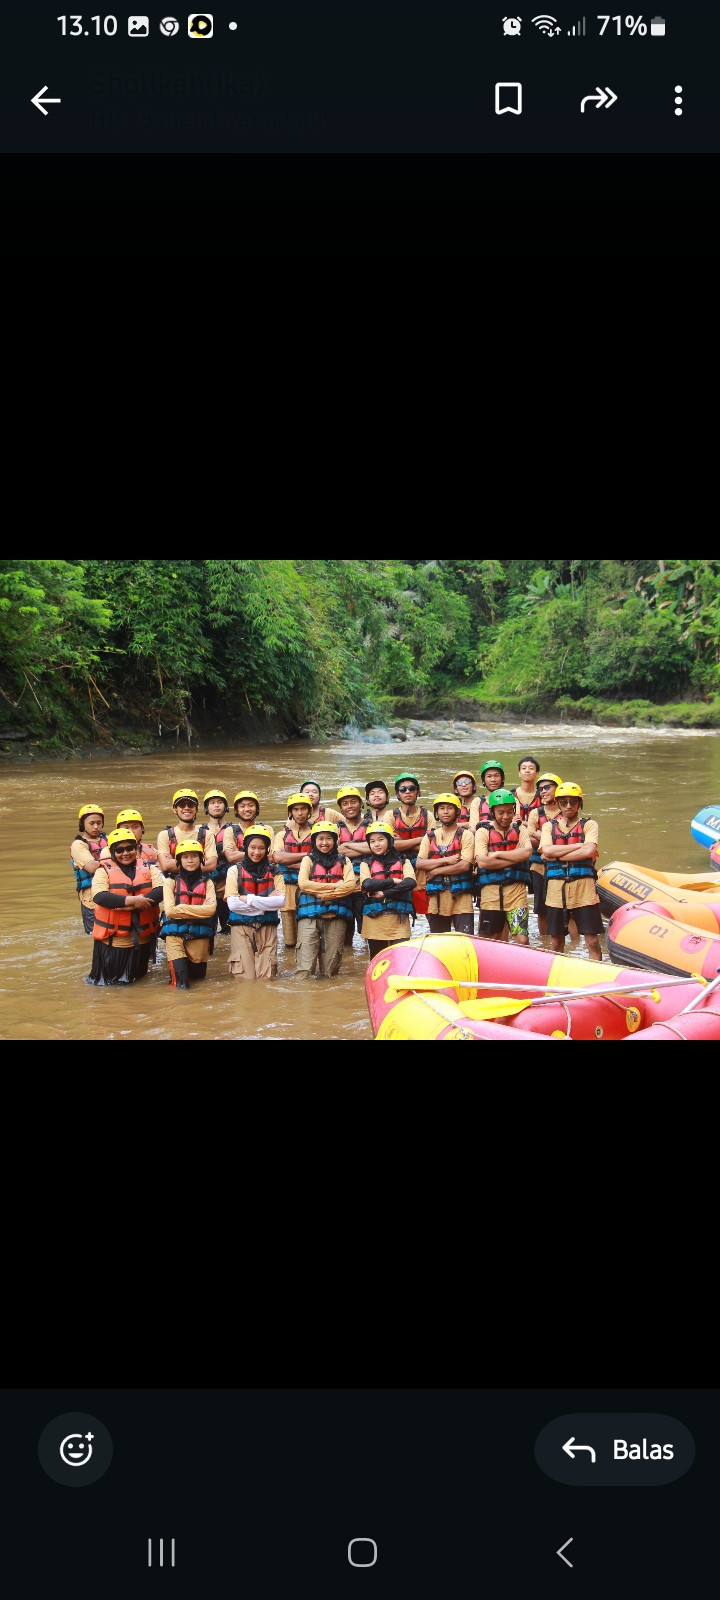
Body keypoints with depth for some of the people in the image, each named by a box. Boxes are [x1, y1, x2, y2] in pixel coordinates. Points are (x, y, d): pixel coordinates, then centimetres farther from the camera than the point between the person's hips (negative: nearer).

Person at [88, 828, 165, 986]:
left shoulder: (148, 868, 5)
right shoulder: (104, 870, -3)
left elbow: (161, 891, -11)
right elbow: (99, 896, -20)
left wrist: (135, 906, -25)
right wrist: (132, 900, -26)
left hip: (142, 938, 3)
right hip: (112, 939, -2)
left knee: (136, 977, 17)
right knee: (104, 980, 8)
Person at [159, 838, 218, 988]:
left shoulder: (207, 883, 8)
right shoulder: (171, 882, 4)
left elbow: (211, 909, -9)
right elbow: (169, 911, -9)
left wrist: (182, 908, -12)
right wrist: (198, 910, -8)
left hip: (199, 936, 2)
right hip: (175, 935, -2)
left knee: (197, 976, 16)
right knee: (181, 982, -13)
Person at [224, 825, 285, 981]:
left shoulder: (274, 873, 11)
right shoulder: (235, 871, 5)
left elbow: (281, 901, -6)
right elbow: (232, 903, -8)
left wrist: (248, 900, -11)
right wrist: (266, 901, -8)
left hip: (267, 928, 1)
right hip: (241, 927, -1)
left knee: (267, 977, -6)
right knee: (245, 978, -9)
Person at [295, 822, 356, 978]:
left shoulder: (343, 862, 15)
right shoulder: (308, 860, 12)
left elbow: (350, 886, -2)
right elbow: (303, 883, -6)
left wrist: (322, 894, -10)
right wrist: (334, 886, -7)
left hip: (335, 917, 2)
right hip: (310, 916, -1)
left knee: (330, 969, 3)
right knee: (304, 966, -10)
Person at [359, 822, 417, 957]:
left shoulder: (402, 862, 9)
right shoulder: (366, 864, 10)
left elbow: (410, 883, -10)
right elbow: (367, 884, -9)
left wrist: (384, 893, -13)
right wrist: (393, 881, -8)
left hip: (398, 920, -1)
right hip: (374, 920, 1)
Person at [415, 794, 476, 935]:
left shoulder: (465, 835, 2)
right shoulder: (430, 836, 13)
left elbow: (464, 865, -11)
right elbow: (419, 863, 0)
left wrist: (436, 871, -9)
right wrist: (446, 860, -10)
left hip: (461, 896, -4)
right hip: (437, 897, 4)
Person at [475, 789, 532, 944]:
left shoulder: (519, 829, 9)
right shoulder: (483, 831, 2)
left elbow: (526, 853, -9)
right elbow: (482, 862, -13)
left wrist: (498, 854, -9)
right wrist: (515, 857, -10)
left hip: (516, 890, 1)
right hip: (491, 891, -1)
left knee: (522, 940, -9)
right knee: (488, 939, 8)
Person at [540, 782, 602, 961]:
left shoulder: (589, 824, 7)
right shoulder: (549, 826, 12)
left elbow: (589, 851, -12)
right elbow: (547, 850, -7)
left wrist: (557, 856, -8)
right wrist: (579, 846, -9)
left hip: (583, 888, -2)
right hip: (555, 887, 2)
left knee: (592, 941, -3)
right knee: (556, 940, 8)